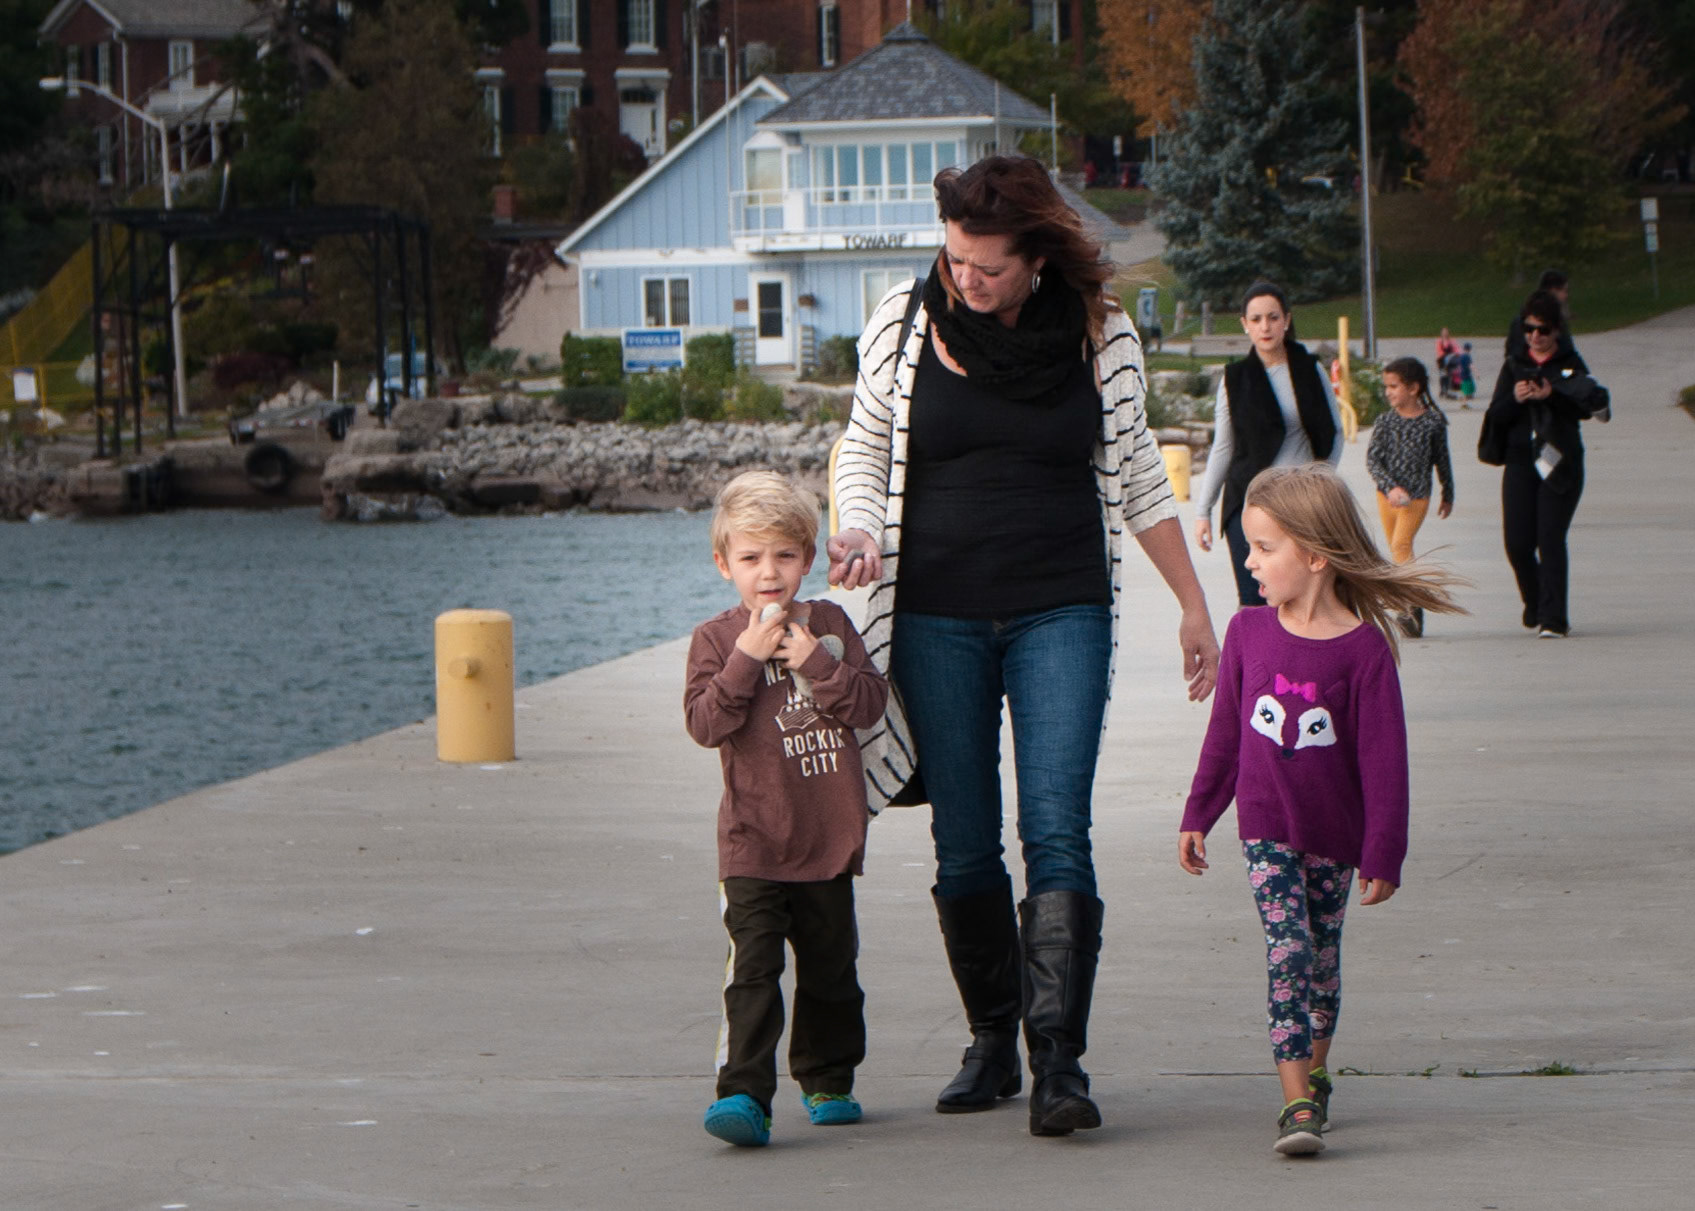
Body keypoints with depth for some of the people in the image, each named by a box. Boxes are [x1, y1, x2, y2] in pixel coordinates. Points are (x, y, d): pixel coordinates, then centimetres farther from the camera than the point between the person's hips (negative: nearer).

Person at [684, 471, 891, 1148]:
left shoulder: (829, 625, 7)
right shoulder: (716, 639, 0)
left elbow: (870, 704, -1)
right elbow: (705, 724, -11)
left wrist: (817, 664, -14)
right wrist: (746, 661, -20)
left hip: (829, 837, 3)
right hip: (753, 842, -3)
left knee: (830, 965, 14)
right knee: (753, 969, -15)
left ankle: (827, 1079, 31)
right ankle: (744, 1093, -19)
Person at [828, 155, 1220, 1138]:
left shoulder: (1100, 335, -1)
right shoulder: (904, 325, 0)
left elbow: (1136, 473, 10)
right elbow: (866, 449, 12)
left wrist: (1194, 604, 13)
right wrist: (858, 533, -10)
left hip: (1062, 612, -1)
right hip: (938, 619, 2)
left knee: (1058, 829, -13)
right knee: (963, 849, 4)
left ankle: (1059, 1060, -17)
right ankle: (991, 1045, 18)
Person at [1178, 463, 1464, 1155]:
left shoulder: (1364, 648, -12)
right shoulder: (1248, 634, -1)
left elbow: (1384, 758, -9)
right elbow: (1224, 734, 10)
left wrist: (1383, 854, -10)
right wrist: (1197, 816, 13)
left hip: (1334, 836, -1)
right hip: (1267, 830, 1)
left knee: (1322, 959, 12)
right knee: (1287, 952, -12)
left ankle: (1313, 1075, 33)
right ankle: (1297, 1102, -18)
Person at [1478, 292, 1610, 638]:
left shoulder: (1570, 365, 5)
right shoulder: (1514, 366, 13)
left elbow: (1585, 409, -8)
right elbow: (1497, 415, 7)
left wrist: (1552, 395, -22)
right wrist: (1514, 399, -13)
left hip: (1559, 463, -3)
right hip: (1520, 460, 3)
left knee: (1550, 539, -12)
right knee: (1517, 543, -3)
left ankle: (1553, 619, -11)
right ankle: (1537, 607, 21)